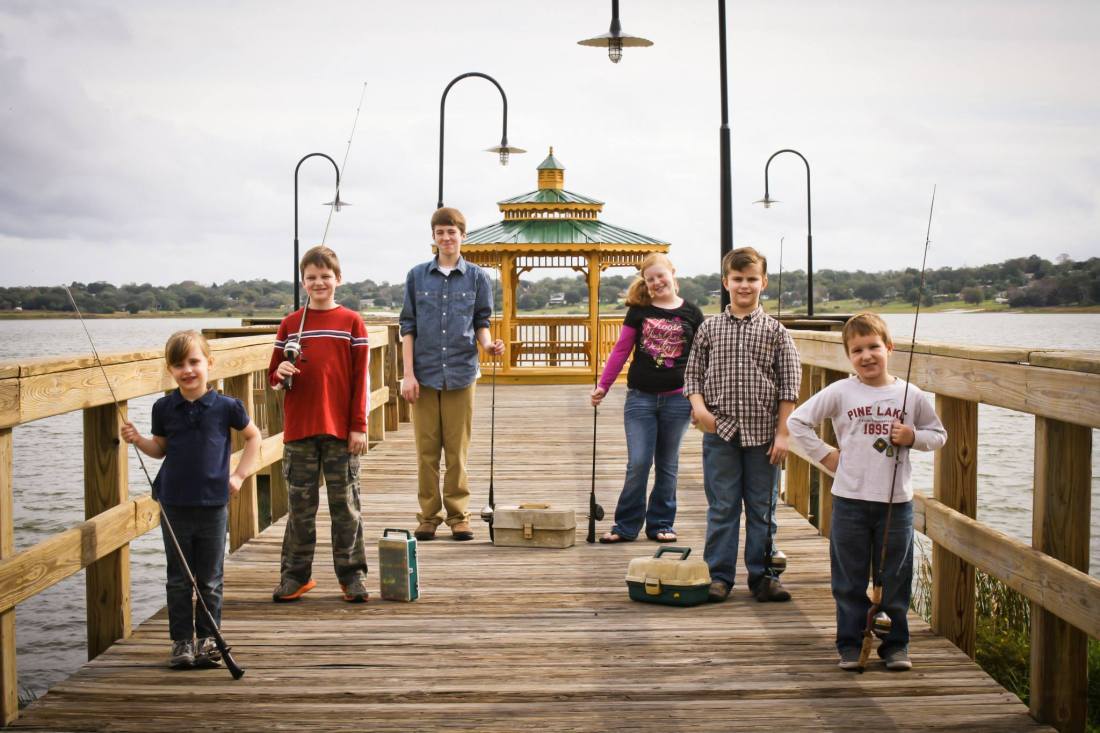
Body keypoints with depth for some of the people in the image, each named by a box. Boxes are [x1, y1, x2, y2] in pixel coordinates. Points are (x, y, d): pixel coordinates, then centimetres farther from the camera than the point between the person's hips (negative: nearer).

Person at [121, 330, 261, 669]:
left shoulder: (225, 407, -6)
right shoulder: (164, 408, 0)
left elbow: (253, 437, 9)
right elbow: (161, 448, 13)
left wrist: (239, 474, 2)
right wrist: (138, 439, -6)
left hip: (213, 505, -2)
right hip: (174, 506, 2)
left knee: (210, 580, 8)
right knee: (178, 579, 9)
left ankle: (207, 638, 20)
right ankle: (182, 641, 18)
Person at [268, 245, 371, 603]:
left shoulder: (352, 322, 1)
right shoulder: (290, 324, 8)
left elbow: (360, 378, -1)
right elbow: (274, 375, 11)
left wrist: (359, 426, -6)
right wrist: (280, 374, -13)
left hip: (341, 430, -2)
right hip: (298, 429, 2)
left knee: (345, 504, 5)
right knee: (300, 506, 8)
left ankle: (351, 574, 13)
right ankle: (296, 574, 17)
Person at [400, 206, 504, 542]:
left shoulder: (477, 277, 6)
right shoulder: (417, 276, 6)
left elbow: (481, 323, 10)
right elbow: (408, 327, 6)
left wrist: (488, 344, -13)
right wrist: (408, 374, -1)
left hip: (461, 374, 0)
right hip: (425, 374, 0)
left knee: (457, 448, 4)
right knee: (426, 449, 3)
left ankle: (458, 514, 13)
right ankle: (429, 514, 12)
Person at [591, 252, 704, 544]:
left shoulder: (692, 313, 4)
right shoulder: (639, 310, 4)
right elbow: (621, 350, 6)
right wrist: (603, 386, 0)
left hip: (677, 398, 1)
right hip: (640, 397, 0)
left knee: (667, 465, 10)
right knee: (637, 464, -2)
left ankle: (661, 524, 21)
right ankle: (626, 525, 9)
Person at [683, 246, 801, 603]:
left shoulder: (775, 331, 2)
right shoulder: (709, 329, 5)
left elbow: (789, 386, 1)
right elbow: (692, 373, 10)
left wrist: (782, 433, -4)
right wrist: (699, 406, -9)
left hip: (762, 433, 0)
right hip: (720, 432, 0)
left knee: (762, 508, 7)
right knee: (721, 507, 5)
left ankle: (763, 576, 17)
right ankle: (719, 576, 14)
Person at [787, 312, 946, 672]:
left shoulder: (912, 396, 2)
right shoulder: (840, 393, -2)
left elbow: (939, 435, 14)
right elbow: (797, 421, 3)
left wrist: (913, 437, -6)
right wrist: (824, 455, -1)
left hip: (896, 501, 1)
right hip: (850, 500, -1)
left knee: (894, 579, 9)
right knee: (850, 580, 7)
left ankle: (895, 645, 22)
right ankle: (851, 645, 18)